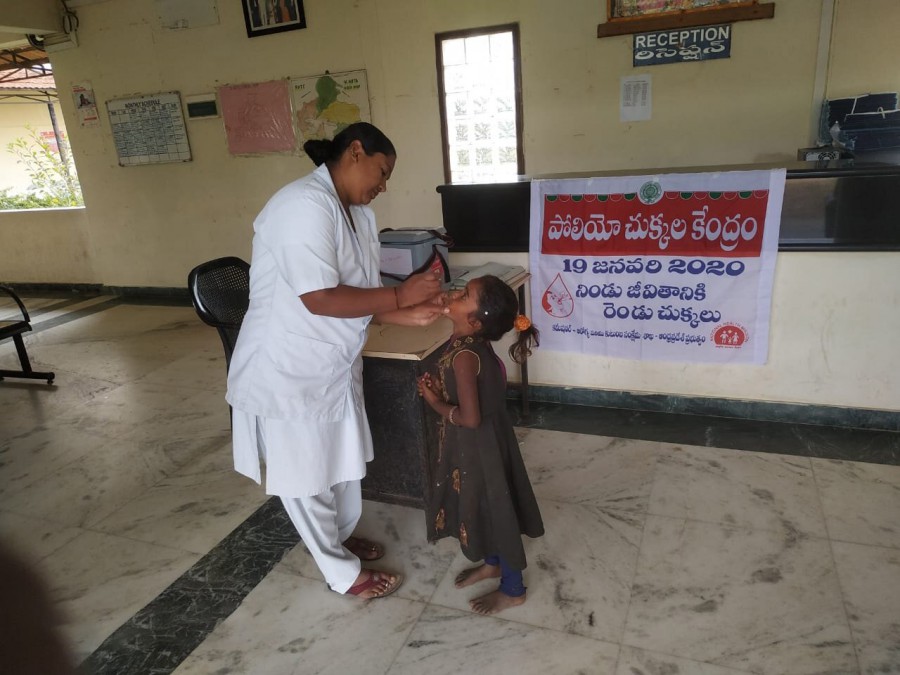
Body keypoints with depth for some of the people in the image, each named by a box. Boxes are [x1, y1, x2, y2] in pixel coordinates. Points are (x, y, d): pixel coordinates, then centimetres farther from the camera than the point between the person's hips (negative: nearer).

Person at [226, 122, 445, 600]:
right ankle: (343, 573, 29)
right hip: (289, 368, -9)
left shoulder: (359, 213, 5)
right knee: (304, 477, 11)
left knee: (342, 462, 23)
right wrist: (399, 297, -22)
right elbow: (320, 299, -29)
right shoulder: (305, 204, -24)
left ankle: (339, 538, 47)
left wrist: (409, 315, -12)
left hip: (335, 364, 9)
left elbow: (360, 296, 5)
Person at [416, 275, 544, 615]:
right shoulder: (473, 344, -2)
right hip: (480, 442, 9)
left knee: (495, 512, 9)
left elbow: (470, 417, -28)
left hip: (477, 445, -9)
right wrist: (440, 387, -1)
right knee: (485, 508, 26)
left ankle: (512, 589, 29)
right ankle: (492, 564, 49)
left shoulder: (464, 355, -30)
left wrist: (436, 403, -14)